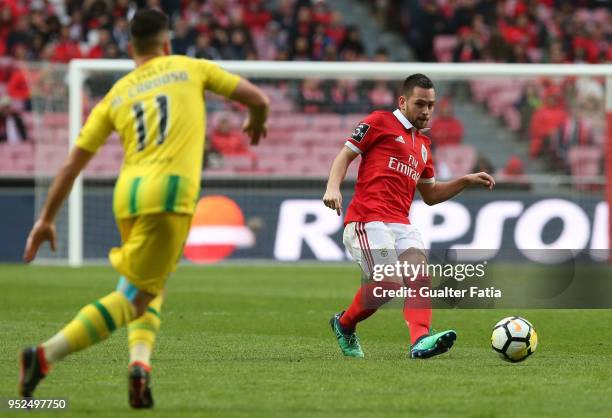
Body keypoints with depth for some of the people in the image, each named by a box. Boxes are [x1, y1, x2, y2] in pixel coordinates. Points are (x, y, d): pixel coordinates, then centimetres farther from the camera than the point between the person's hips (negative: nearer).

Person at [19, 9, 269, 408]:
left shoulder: (115, 95, 18)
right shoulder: (190, 68, 13)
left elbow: (73, 163, 15)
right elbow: (258, 98, 15)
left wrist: (47, 219, 21)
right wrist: (257, 121, 38)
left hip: (128, 195, 4)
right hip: (170, 195, -4)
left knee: (150, 289, 23)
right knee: (134, 296, -3)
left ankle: (140, 361, -2)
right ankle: (45, 355, -16)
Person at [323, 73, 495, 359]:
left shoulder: (422, 145, 26)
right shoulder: (380, 122, 5)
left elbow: (430, 195, 33)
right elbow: (345, 155, 2)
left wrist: (466, 181, 20)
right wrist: (333, 187, -15)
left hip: (401, 224, 7)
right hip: (368, 218, -7)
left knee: (419, 277, -16)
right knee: (389, 283, -18)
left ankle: (420, 340, -32)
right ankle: (344, 324, 6)